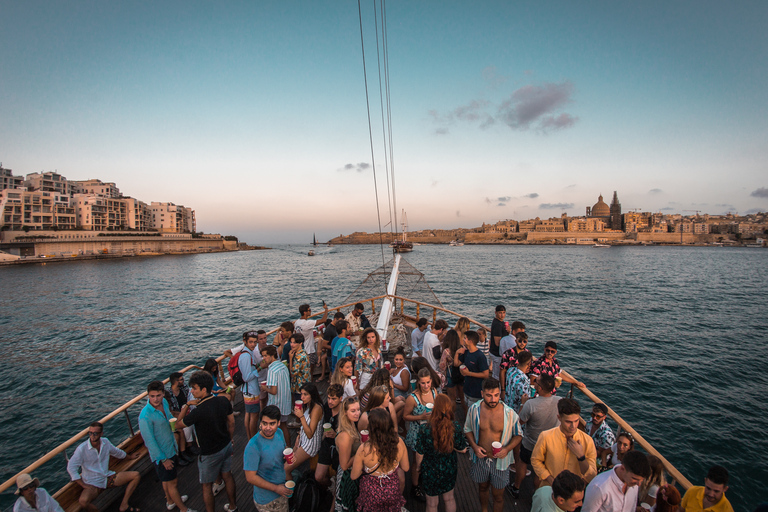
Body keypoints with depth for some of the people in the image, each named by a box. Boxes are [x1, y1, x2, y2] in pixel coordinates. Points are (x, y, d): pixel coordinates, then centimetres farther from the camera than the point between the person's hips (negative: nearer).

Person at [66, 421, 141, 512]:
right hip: (92, 483, -5)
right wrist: (84, 485, -18)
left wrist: (130, 456, 35)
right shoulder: (82, 449, -17)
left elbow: (116, 452, 19)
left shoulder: (105, 442, -1)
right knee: (83, 501, -38)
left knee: (136, 475, -8)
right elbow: (71, 467, -14)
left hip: (108, 477, 5)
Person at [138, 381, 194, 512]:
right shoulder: (145, 416, -30)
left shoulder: (164, 402, -8)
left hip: (172, 448, 7)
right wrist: (163, 459, -16)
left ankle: (170, 501, 50)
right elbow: (149, 441, -22)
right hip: (161, 454, -7)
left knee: (167, 479, 28)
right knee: (172, 483, 11)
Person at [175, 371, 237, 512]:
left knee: (207, 485, 17)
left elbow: (178, 424, -12)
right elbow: (231, 422, 0)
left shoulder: (198, 411, -31)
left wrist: (187, 405, -6)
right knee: (227, 476, 25)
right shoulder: (223, 401, -13)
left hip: (210, 454, -6)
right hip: (226, 446, 6)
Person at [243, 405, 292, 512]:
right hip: (267, 500, -6)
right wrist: (276, 488, -20)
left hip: (282, 489, 6)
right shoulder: (253, 446, -28)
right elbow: (250, 477, -23)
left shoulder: (279, 432, -9)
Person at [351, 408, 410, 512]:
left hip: (372, 496, -2)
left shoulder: (364, 449, -32)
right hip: (393, 492, 2)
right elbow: (405, 468, -6)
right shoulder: (399, 443, -23)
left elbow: (353, 476, -16)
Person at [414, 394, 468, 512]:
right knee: (449, 499, 30)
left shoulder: (424, 429, -32)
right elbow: (463, 449, -9)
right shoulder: (456, 427, -24)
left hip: (431, 471, -2)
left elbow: (420, 454, -17)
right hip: (450, 470, 3)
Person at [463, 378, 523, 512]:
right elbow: (467, 429, 1)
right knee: (482, 487, 26)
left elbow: (518, 434, -4)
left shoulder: (509, 413, -20)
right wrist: (474, 446, -14)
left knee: (498, 495, 13)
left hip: (500, 460, -2)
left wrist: (507, 448, -20)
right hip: (480, 457, 2)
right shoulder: (474, 409, -16)